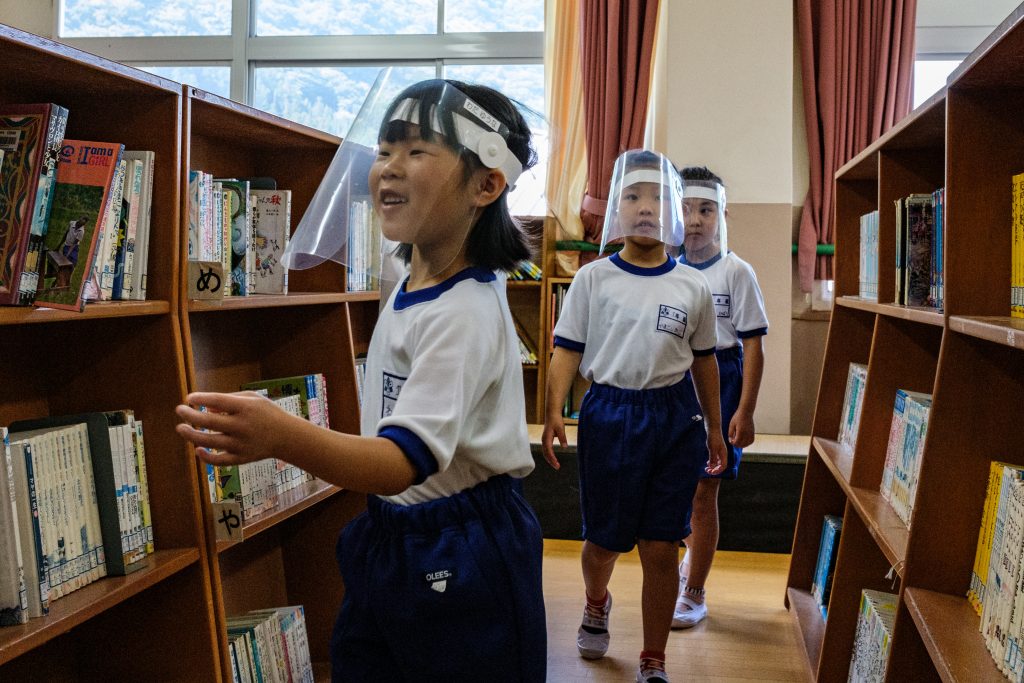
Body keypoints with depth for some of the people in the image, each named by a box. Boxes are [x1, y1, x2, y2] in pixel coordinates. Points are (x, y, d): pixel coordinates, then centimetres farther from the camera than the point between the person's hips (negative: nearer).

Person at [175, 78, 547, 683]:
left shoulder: (465, 313, -24)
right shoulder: (410, 291, 4)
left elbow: (405, 462, -35)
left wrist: (284, 437, -49)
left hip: (460, 562, -9)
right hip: (390, 541, 9)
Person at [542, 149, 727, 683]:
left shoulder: (692, 287, 5)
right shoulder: (593, 278, 0)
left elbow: (703, 359, 14)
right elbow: (567, 351, -2)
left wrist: (714, 427, 18)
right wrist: (554, 413, -15)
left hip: (673, 419, 1)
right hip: (608, 416, -1)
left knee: (661, 549, 2)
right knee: (604, 540, 13)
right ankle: (596, 605, 48)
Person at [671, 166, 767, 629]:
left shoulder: (735, 272, -6)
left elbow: (753, 346, -7)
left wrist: (745, 412, -12)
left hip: (718, 382, -4)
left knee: (702, 492, 1)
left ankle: (693, 595, 15)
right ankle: (693, 557, 40)